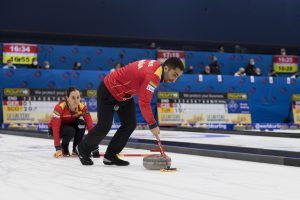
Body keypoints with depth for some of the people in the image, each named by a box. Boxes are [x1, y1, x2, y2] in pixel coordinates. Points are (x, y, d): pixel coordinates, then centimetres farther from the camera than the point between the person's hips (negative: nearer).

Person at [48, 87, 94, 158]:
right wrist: (58, 148, -42)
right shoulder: (59, 108, -34)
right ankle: (64, 148, -3)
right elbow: (55, 129, -36)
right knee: (70, 131, -35)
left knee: (81, 123, -29)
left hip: (71, 124, 4)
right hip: (59, 128, -4)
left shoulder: (82, 107, -24)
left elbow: (90, 125, -26)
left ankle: (75, 149, -9)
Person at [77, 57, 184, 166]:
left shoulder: (157, 65, -5)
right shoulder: (153, 75, -33)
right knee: (104, 126, -2)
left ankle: (110, 156, 11)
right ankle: (84, 150, 23)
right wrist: (152, 124, -26)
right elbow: (144, 102, -34)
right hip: (108, 92, -9)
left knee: (130, 125, 1)